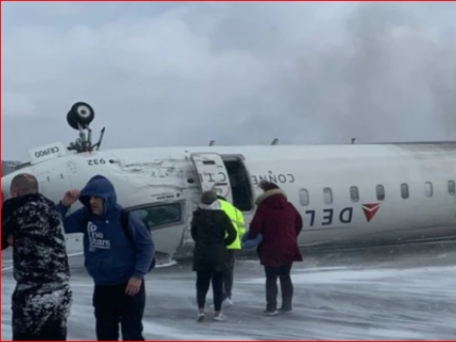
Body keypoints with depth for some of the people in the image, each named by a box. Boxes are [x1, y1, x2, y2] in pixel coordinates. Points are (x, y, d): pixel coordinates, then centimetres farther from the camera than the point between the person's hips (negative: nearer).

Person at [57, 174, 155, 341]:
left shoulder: (125, 218, -17)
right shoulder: (86, 216, -2)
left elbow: (147, 245, -10)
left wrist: (138, 275, -16)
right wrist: (64, 204, -14)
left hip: (129, 286, -5)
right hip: (102, 287, 6)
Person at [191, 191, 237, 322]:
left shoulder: (198, 215, -3)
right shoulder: (221, 215, -8)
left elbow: (193, 233, 5)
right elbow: (232, 234, -11)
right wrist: (223, 243, 4)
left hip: (201, 253, 1)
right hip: (218, 254, -1)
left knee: (201, 283, 10)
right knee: (217, 283, 6)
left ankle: (201, 310, -3)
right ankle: (218, 312, 7)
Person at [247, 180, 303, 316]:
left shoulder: (263, 208, -11)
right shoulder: (289, 207, 7)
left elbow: (255, 226, -16)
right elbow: (299, 223, 15)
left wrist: (250, 238, 1)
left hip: (271, 250, -5)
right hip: (289, 249, 5)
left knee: (271, 279, 3)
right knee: (285, 276, 16)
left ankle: (271, 307, 1)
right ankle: (287, 305, 18)